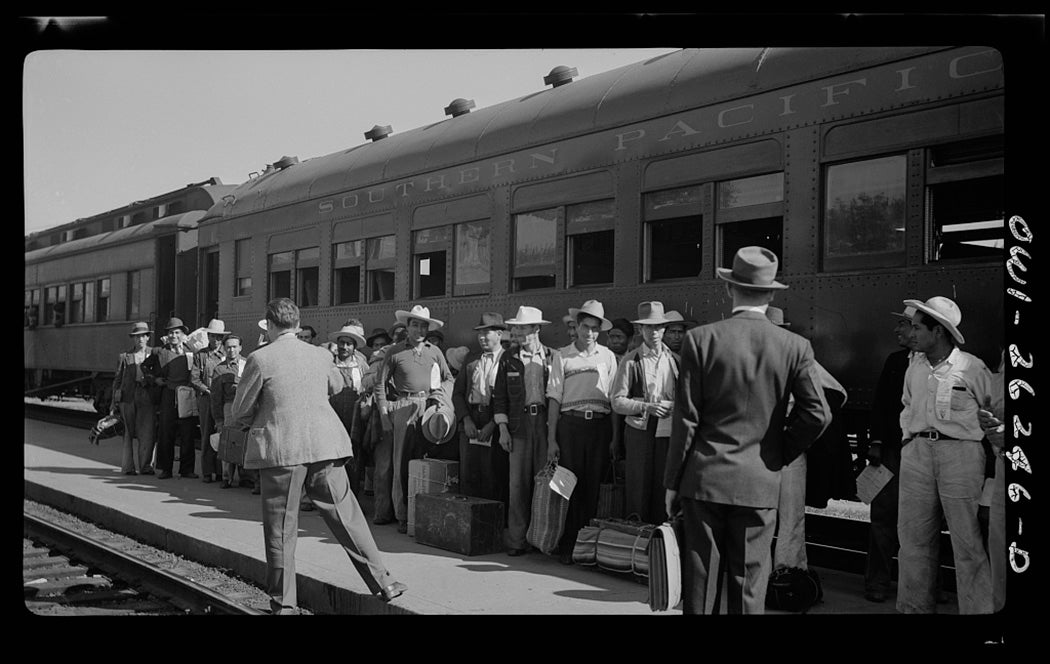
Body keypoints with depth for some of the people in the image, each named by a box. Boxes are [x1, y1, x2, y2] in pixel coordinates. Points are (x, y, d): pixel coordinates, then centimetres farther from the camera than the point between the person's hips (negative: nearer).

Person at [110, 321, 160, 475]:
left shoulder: (155, 353, 10)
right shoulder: (125, 357, 12)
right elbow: (117, 380, 13)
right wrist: (114, 404, 9)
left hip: (146, 398, -1)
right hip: (127, 398, 1)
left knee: (147, 432, -8)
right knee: (128, 432, 2)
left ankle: (146, 465, 0)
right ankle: (127, 466, 6)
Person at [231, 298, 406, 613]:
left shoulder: (260, 359, -6)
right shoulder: (321, 355, 7)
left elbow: (240, 412, 1)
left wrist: (254, 420, 22)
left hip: (280, 450, -3)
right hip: (325, 445, 3)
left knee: (280, 529, 6)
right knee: (347, 517, 10)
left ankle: (284, 602, 12)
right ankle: (382, 582, 11)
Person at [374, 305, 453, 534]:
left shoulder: (434, 352, 12)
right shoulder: (394, 352, 6)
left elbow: (449, 379, 17)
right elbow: (379, 384, 7)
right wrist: (384, 414, 0)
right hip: (404, 409, -2)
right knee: (402, 462, -3)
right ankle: (403, 516, 2)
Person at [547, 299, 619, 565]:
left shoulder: (607, 357, 9)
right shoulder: (562, 356, 5)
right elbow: (554, 398, 2)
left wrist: (615, 436, 2)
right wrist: (551, 439, -2)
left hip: (600, 425, 1)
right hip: (570, 423, -1)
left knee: (593, 485, 2)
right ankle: (567, 546, 5)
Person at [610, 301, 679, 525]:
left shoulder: (675, 360, 12)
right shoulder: (631, 361, 2)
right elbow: (617, 401, -2)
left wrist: (674, 406, -3)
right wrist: (645, 407, -15)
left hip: (668, 433, 3)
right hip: (639, 432, -3)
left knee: (663, 489, 3)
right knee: (638, 490, -2)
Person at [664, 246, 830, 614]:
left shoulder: (700, 339, -6)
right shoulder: (795, 346, -2)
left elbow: (685, 418, -6)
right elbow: (817, 414, -9)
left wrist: (672, 481, 2)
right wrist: (780, 453, 7)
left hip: (704, 478, -1)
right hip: (760, 484, 1)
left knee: (700, 585, 7)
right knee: (749, 589, 8)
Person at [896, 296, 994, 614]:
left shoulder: (973, 368, -6)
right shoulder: (915, 367, 10)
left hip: (960, 453, -5)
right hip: (917, 452, 6)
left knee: (967, 540, -3)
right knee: (913, 537, 9)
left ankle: (977, 608, 5)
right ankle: (915, 605, 19)